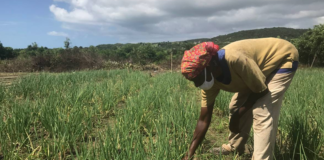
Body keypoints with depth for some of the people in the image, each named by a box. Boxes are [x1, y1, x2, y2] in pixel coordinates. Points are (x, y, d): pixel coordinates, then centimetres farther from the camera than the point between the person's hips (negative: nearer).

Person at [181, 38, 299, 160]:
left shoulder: (235, 58, -40)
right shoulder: (210, 79, -16)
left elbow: (261, 90, -25)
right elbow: (203, 120, -10)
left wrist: (236, 116, -17)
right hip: (259, 66, 7)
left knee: (262, 113, -18)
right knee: (236, 106, 7)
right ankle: (234, 147, 27)